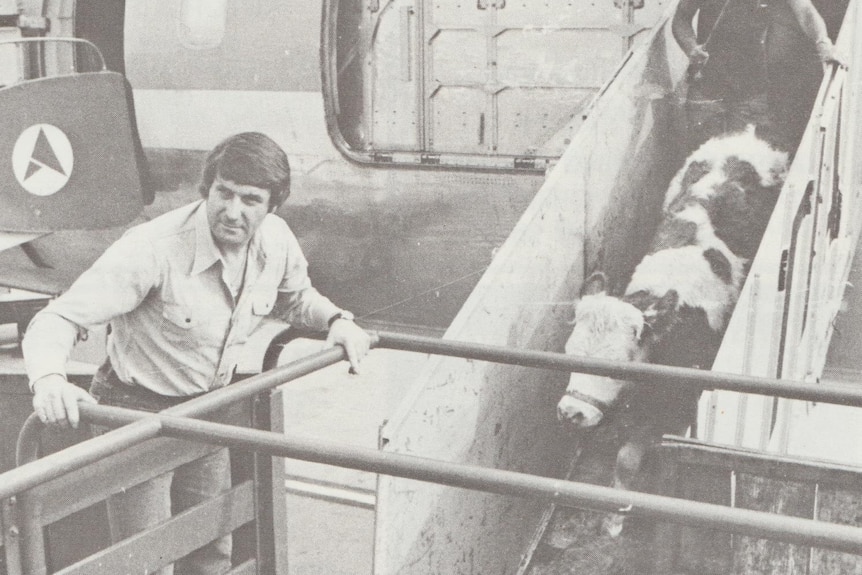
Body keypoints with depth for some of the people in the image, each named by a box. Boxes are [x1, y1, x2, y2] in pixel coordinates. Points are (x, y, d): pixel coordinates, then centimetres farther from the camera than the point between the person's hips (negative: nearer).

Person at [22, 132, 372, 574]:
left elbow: (295, 297, 13)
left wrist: (335, 319, -7)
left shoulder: (276, 242, -11)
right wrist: (49, 379, -50)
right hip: (138, 413, -6)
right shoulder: (153, 248, -30)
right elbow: (57, 320, -30)